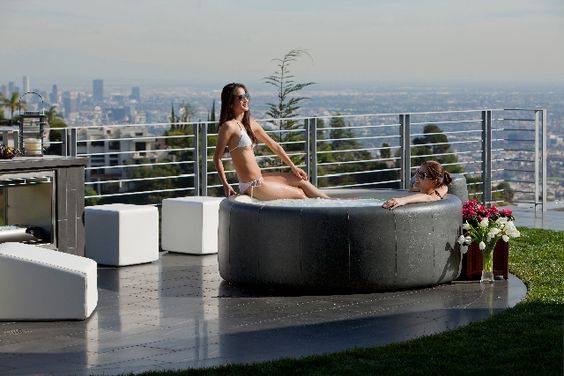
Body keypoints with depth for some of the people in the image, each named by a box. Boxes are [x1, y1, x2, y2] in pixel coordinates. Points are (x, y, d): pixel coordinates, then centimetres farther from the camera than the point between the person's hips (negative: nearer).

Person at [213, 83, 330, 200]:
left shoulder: (250, 123, 10)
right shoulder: (229, 126, -15)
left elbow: (273, 145, 16)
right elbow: (217, 158, -12)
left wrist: (293, 166, 16)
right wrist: (226, 185, -16)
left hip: (259, 178, 8)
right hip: (251, 185, -8)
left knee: (301, 180, 11)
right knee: (299, 193, 1)